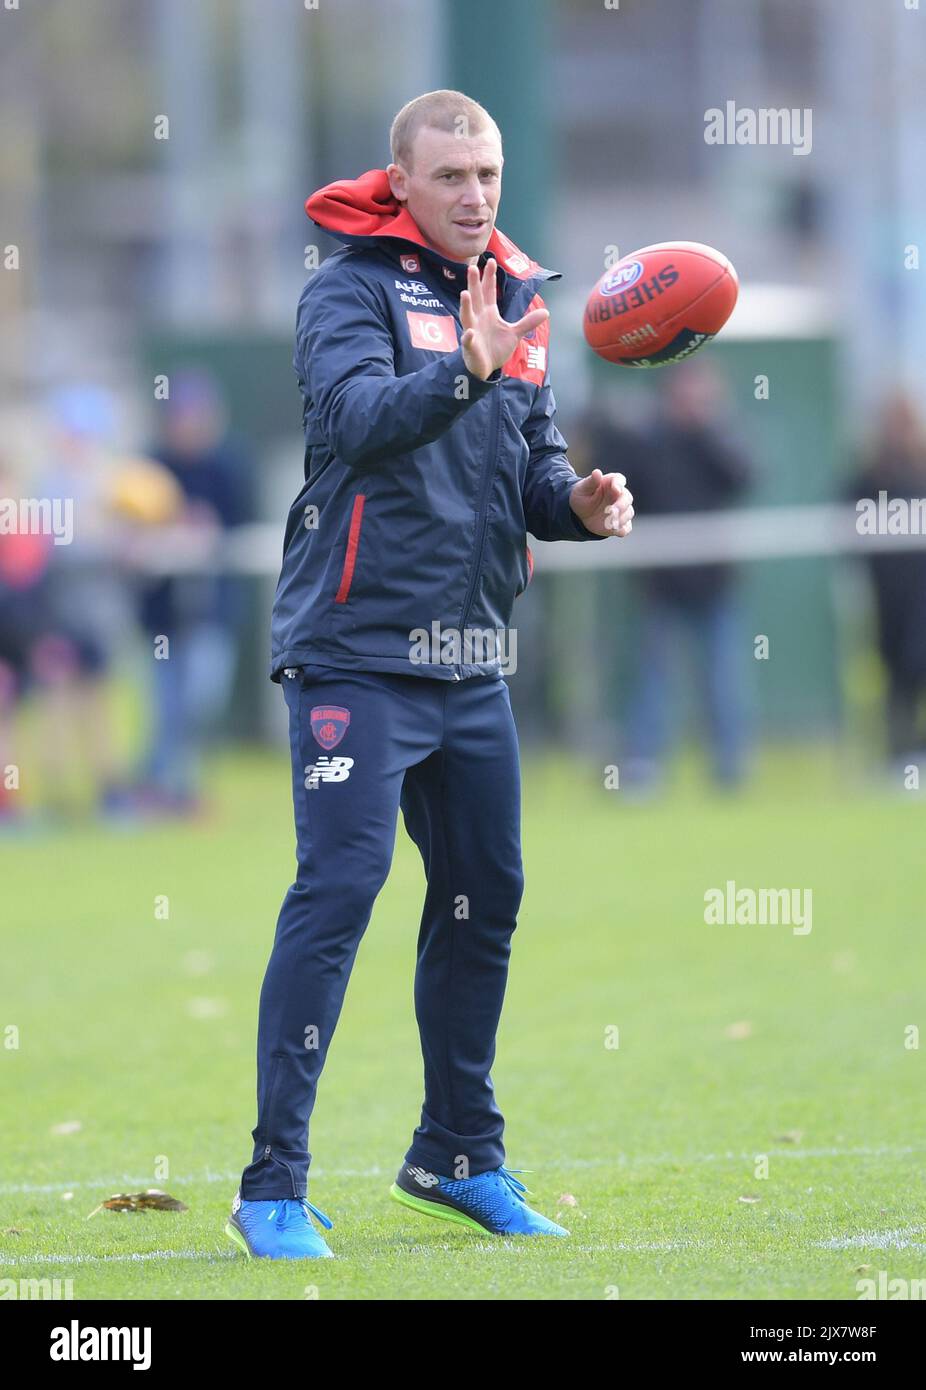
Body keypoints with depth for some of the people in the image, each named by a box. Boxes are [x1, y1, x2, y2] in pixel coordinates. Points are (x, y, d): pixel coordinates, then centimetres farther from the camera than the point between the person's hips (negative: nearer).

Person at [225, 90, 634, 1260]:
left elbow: (532, 460, 15)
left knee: (485, 896, 14)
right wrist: (464, 372, -43)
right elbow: (359, 416, -26)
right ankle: (272, 1188, -11)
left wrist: (574, 501, -7)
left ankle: (458, 1155, 29)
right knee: (337, 891, -13)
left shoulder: (515, 297, 12)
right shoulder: (352, 288, -9)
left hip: (472, 658, 7)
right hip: (358, 649, -7)